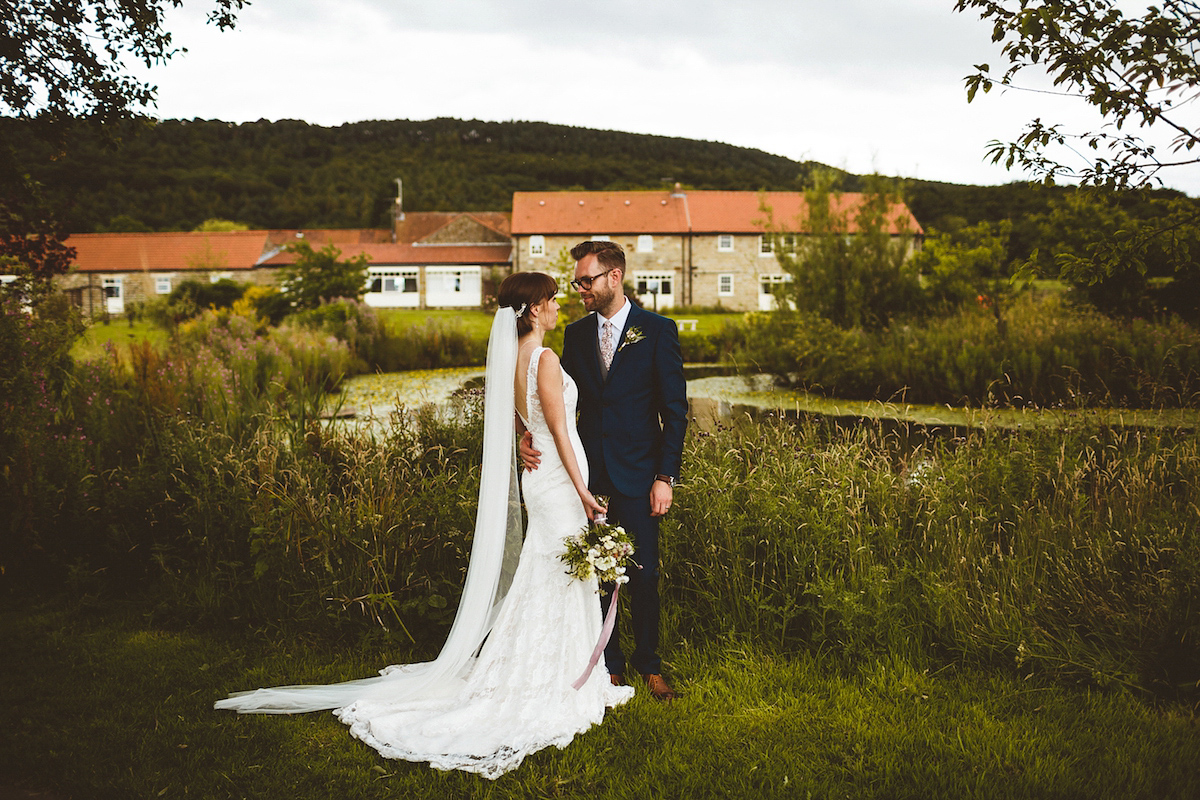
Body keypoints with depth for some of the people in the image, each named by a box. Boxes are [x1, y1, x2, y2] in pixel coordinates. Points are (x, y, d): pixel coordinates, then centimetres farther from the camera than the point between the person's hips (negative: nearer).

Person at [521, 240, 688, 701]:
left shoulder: (657, 331, -3)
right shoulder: (576, 334, 9)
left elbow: (675, 409, -4)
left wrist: (665, 477, -10)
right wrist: (530, 437, -10)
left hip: (637, 474, -3)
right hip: (588, 473, 3)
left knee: (644, 575, 4)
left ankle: (648, 665, 22)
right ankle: (608, 666, 23)